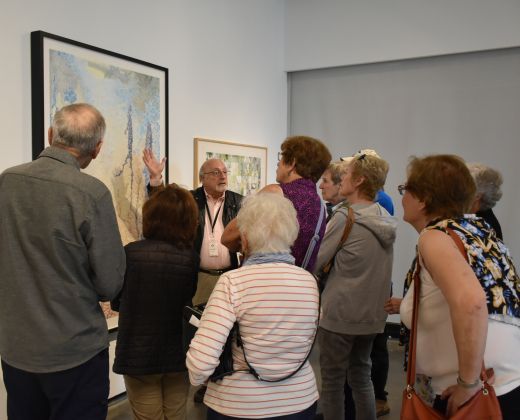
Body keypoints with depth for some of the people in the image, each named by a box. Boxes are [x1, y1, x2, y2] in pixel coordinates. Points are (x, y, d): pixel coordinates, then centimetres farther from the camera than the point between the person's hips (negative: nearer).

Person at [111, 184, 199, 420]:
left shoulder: (131, 252, -16)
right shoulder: (191, 258, -11)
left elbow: (116, 302, -1)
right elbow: (189, 302, 2)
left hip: (138, 354, -1)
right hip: (177, 354, 2)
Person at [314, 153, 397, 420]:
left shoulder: (345, 217, -16)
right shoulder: (385, 219, 4)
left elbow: (313, 262, -11)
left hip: (340, 312, -7)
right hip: (371, 313, 7)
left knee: (333, 380, 7)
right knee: (361, 376, 19)